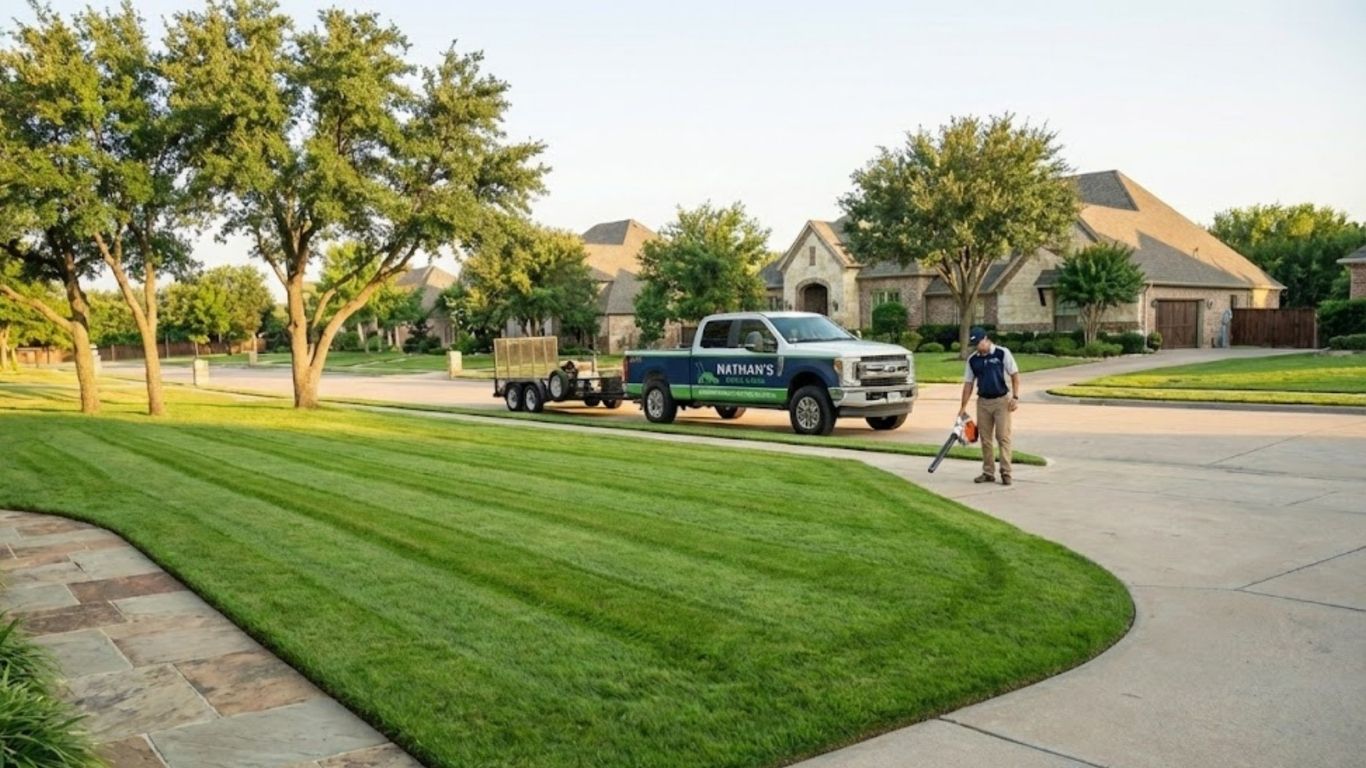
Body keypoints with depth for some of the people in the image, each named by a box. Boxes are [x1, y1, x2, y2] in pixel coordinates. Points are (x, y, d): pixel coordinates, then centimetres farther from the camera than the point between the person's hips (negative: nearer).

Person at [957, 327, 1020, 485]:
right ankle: (988, 472, 14)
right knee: (985, 439, 6)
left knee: (1003, 437, -6)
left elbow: (1015, 375, -4)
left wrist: (1015, 397, -13)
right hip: (983, 401, 4)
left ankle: (1006, 473, -3)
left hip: (1002, 400, -4)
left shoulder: (1002, 353, -6)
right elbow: (968, 383, 10)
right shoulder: (972, 359, 6)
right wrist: (963, 407, 6)